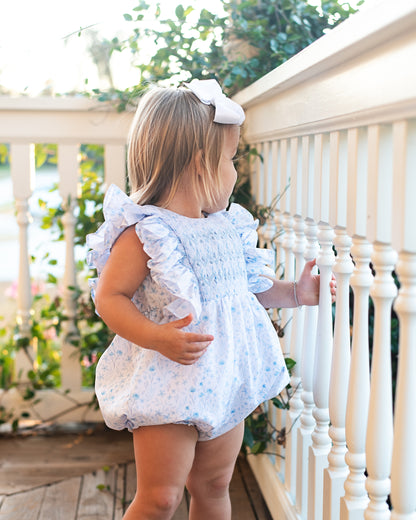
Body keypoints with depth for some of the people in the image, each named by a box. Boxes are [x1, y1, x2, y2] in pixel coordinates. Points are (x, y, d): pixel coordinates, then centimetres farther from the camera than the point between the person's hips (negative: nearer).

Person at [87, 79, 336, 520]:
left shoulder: (226, 227, 8)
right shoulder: (143, 232, -17)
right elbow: (109, 297, -18)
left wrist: (293, 293, 14)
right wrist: (157, 338, -30)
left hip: (225, 380, 7)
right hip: (169, 385, -7)